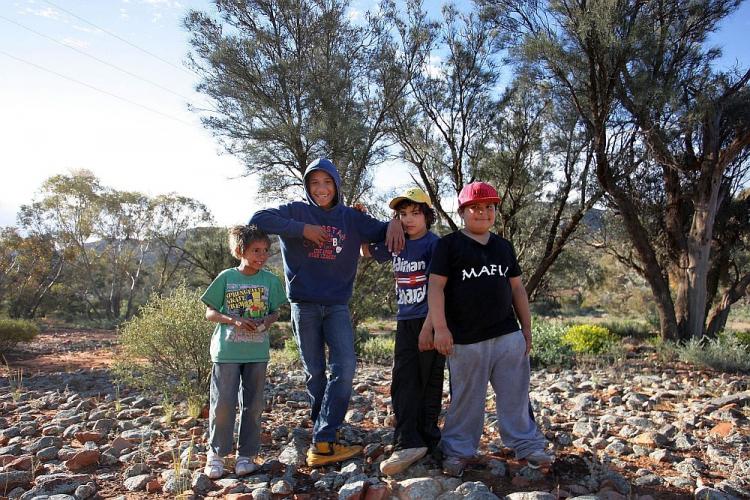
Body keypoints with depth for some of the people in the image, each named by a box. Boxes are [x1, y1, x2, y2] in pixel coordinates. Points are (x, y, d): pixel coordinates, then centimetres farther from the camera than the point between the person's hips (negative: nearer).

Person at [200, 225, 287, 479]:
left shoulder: (270, 280, 0)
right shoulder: (226, 277, -5)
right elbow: (210, 313, -2)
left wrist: (267, 321, -14)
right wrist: (234, 320, -18)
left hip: (257, 352, 2)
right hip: (227, 351, -2)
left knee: (253, 405, 8)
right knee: (223, 403, 0)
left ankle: (246, 455, 22)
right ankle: (216, 454, 19)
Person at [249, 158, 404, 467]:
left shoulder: (351, 218, 8)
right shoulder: (297, 212, 1)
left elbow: (383, 233, 11)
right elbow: (258, 220, -11)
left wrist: (394, 223, -14)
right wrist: (302, 229, -17)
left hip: (337, 305, 2)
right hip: (304, 305, -2)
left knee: (345, 366, -13)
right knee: (315, 372, 7)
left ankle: (322, 442, -9)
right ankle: (323, 438, 23)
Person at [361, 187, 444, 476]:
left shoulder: (434, 244, -9)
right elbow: (367, 252, 27)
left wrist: (428, 327, -20)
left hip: (431, 321, -6)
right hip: (405, 322, 6)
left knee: (429, 383, 4)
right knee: (403, 382, -1)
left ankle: (426, 439, 14)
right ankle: (408, 444, 0)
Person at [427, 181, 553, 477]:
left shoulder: (503, 246, 14)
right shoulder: (449, 244, -2)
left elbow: (517, 289, 17)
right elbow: (436, 286, -8)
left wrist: (526, 327, 14)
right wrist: (440, 328, -14)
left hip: (508, 335, 4)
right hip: (466, 339, -4)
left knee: (516, 394, 10)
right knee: (466, 398, 6)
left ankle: (527, 444, 24)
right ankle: (457, 450, 20)